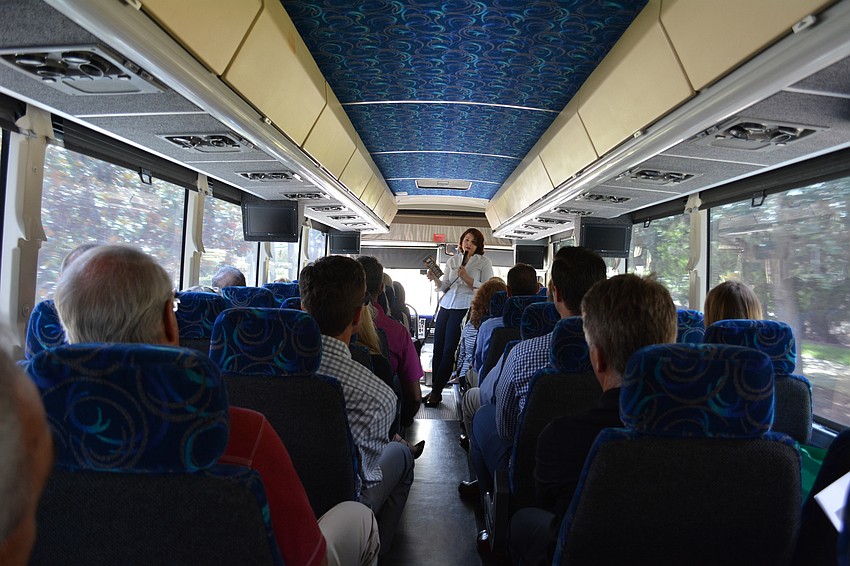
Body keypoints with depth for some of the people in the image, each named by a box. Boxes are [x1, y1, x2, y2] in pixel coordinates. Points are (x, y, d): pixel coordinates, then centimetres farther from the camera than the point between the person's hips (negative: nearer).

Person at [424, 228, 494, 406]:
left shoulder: (484, 262, 4)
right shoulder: (452, 261, 16)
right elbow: (444, 287, 14)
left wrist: (467, 278, -13)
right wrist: (435, 278, -6)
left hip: (465, 308, -4)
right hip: (446, 305, 5)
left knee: (449, 349, -4)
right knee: (438, 347, 2)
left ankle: (436, 392, 6)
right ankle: (435, 390, 12)